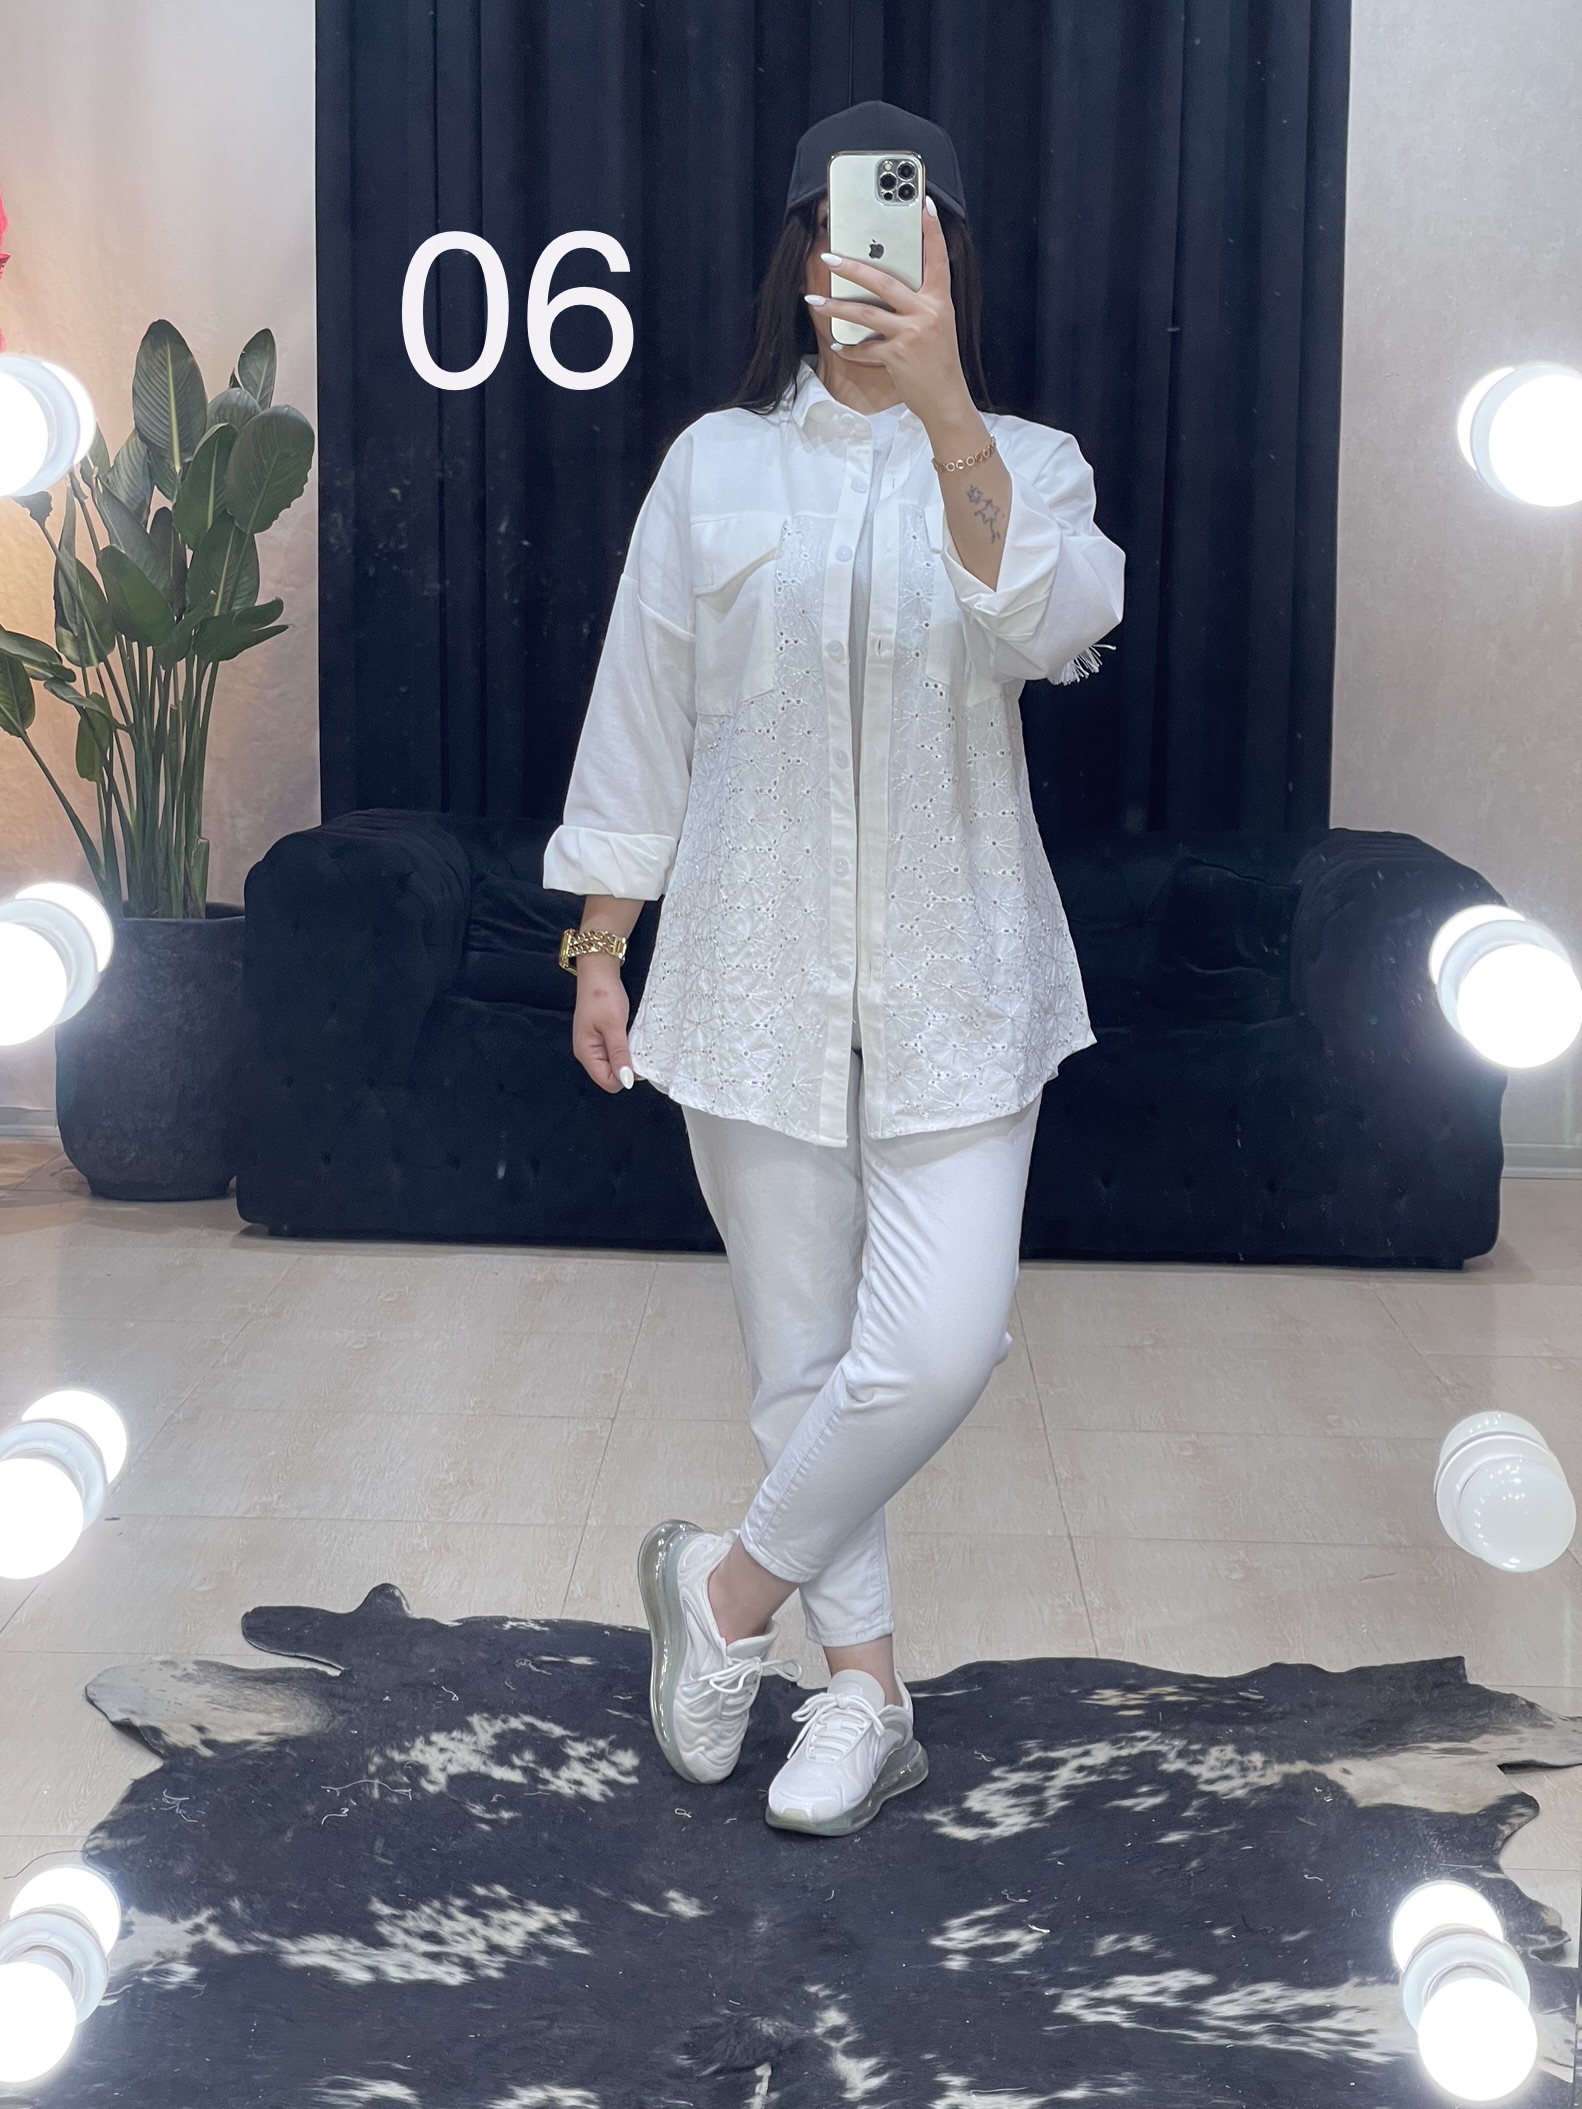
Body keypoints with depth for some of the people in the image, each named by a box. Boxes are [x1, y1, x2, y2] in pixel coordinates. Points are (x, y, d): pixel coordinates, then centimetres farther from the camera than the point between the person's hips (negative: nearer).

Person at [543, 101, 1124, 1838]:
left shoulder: (1023, 462, 3)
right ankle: (863, 1689, 22)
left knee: (940, 1341, -9)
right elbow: (642, 718, 8)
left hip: (956, 977, 0)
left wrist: (940, 408, -33)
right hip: (756, 971, 1)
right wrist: (599, 949, 7)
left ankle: (729, 1583, 16)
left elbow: (1052, 620, -21)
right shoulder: (714, 467, 4)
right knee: (804, 1349, 6)